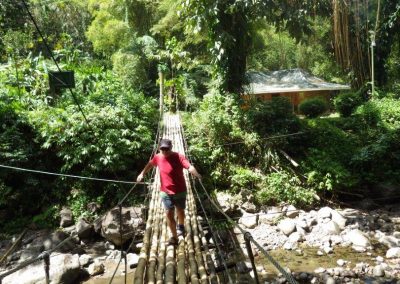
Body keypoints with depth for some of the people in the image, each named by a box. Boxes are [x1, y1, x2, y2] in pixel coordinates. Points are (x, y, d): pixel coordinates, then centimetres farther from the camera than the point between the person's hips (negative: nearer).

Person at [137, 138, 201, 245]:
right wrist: (142, 174, 19)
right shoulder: (158, 157, -7)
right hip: (166, 192, 2)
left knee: (180, 211, 20)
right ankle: (174, 237, 14)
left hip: (180, 191, -2)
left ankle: (181, 226, 52)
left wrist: (197, 175, -52)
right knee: (169, 214, 0)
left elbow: (189, 167, -35)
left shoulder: (179, 157, -21)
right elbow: (150, 164, 16)